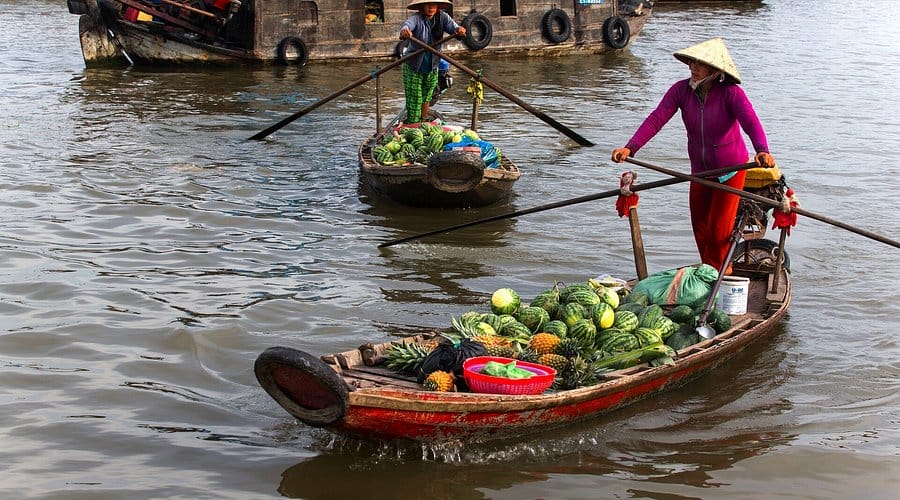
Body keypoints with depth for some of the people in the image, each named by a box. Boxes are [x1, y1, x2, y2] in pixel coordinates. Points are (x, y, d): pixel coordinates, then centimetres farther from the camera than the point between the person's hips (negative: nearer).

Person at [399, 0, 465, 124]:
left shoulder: (442, 17, -6)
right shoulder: (416, 18, -18)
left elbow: (451, 26, -21)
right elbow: (408, 24, -38)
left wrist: (458, 29, -46)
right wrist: (404, 31, -63)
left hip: (432, 68, 3)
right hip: (414, 68, -3)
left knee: (426, 99, 13)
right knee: (414, 100, -2)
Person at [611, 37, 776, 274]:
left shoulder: (731, 92, -22)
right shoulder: (681, 90, -11)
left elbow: (751, 122, -37)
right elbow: (656, 119, -20)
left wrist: (762, 150, -57)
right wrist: (630, 147, -34)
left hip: (731, 168, -4)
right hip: (700, 169, 4)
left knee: (719, 228, -4)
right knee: (700, 228, 14)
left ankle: (719, 272, 21)